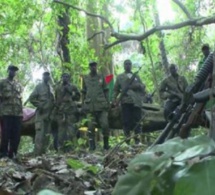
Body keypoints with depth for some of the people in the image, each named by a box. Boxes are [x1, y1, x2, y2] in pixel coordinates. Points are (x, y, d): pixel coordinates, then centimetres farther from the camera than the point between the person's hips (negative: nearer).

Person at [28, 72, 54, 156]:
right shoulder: (39, 86, -2)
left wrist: (52, 108, 9)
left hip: (49, 114, 7)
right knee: (40, 134, -12)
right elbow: (31, 98, -6)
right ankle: (37, 154, -11)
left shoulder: (50, 88, 16)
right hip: (41, 113, -7)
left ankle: (43, 152, 14)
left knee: (47, 134, 7)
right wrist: (39, 105, -12)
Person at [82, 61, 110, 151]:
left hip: (102, 106, 0)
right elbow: (83, 92, 13)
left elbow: (105, 91, 12)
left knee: (105, 125, -6)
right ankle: (92, 145, 9)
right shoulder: (85, 78, 11)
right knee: (91, 127, 0)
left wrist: (107, 103, 5)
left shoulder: (101, 77, 11)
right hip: (90, 106, 0)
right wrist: (84, 105, 8)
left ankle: (106, 144, 10)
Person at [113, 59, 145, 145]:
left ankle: (137, 139, 1)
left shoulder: (136, 76, 20)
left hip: (136, 101, 1)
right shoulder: (120, 77, 17)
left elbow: (143, 87, 15)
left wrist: (138, 85, -6)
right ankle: (127, 140, 1)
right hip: (125, 101, -1)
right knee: (126, 121, -4)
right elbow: (116, 89, 13)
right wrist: (114, 98, -1)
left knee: (137, 120, -3)